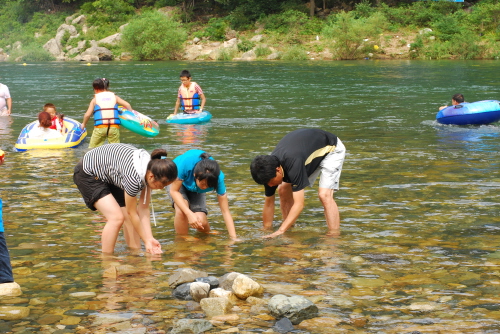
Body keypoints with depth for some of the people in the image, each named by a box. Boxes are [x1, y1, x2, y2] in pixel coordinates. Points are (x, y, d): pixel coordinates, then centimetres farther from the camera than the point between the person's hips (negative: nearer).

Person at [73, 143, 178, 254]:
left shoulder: (150, 167, -13)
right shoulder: (134, 177, -37)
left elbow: (143, 209, -9)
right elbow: (132, 213, -21)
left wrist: (150, 239, -14)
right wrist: (146, 241, -13)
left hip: (110, 176, 8)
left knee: (129, 217, -1)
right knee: (117, 217, -19)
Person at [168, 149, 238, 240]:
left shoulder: (218, 177, -35)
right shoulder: (185, 163, -43)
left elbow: (225, 212, -29)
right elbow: (174, 191, -30)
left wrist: (234, 238, -35)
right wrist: (189, 214, -42)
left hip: (196, 191, 2)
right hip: (177, 181, -2)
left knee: (201, 221, -19)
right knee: (181, 210, -32)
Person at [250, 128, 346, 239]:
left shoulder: (293, 163, -42)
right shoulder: (269, 168, -19)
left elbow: (299, 204, -41)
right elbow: (269, 202, -6)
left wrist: (280, 231, -42)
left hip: (331, 149, -8)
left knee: (324, 195, -25)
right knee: (284, 190, -1)